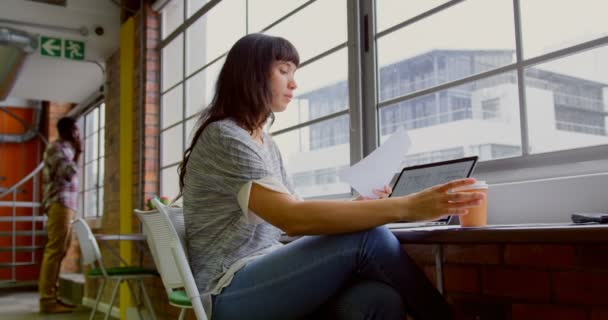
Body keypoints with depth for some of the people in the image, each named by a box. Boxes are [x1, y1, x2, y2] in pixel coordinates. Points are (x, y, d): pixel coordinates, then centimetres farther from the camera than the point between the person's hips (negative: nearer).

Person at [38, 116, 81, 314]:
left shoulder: (66, 149, 24)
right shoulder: (56, 148, -6)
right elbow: (68, 174, -18)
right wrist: (78, 153, -9)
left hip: (66, 205, 10)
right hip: (59, 204, -10)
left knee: (59, 251, 7)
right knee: (55, 250, -12)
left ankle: (50, 296, 10)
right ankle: (47, 300, -13)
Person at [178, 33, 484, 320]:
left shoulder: (266, 143, 17)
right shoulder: (223, 137, -13)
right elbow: (293, 218, -27)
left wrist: (360, 206, -2)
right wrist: (405, 207, -30)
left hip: (264, 278, 7)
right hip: (228, 295, -7)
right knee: (368, 238, -25)